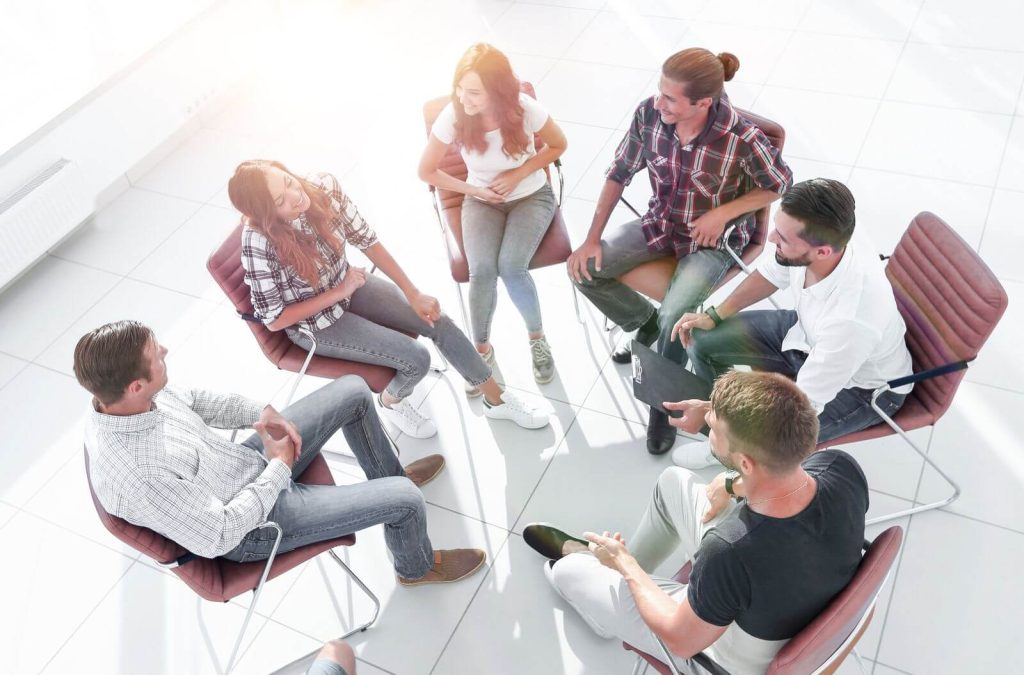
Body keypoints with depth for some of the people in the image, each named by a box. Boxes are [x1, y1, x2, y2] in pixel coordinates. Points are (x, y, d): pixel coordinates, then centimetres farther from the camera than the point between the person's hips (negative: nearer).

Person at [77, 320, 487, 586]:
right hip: (255, 526, -8)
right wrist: (279, 468, -20)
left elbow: (195, 401, 5)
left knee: (353, 391, 11)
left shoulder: (120, 398, -15)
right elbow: (218, 538, -29)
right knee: (406, 499, -10)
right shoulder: (138, 474, -39)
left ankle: (388, 478, 37)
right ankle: (418, 567, 26)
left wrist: (259, 413, -9)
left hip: (251, 458, 8)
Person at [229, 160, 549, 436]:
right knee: (417, 360, -14)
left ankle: (496, 399, 17)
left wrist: (413, 294, -9)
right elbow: (274, 319, -20)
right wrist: (338, 293, -19)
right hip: (312, 323, -5)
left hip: (347, 284, 5)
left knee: (438, 321, -4)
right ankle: (391, 401, 23)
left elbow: (366, 239, -8)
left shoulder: (322, 186, -21)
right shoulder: (259, 242, -32)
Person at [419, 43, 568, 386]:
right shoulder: (452, 116, -20)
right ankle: (482, 348, 0)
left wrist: (520, 173, -15)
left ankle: (537, 337, 2)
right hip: (482, 201, 1)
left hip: (531, 196, -1)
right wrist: (475, 190, -11)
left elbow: (558, 145, -2)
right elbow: (426, 171, -4)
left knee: (511, 267, -27)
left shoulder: (525, 108, -23)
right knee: (482, 271, -26)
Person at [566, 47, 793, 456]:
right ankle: (646, 322, 19)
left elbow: (781, 184, -10)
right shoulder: (649, 113, -19)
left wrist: (723, 213, -21)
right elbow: (620, 173, -5)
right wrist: (593, 238, -7)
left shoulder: (742, 138, -29)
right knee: (584, 269, -8)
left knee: (675, 315, -27)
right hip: (660, 224, 5)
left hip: (713, 239, -5)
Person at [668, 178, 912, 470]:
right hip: (808, 334, 7)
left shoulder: (852, 318, -43)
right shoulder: (806, 244, -25)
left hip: (862, 386, -6)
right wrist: (714, 315, -5)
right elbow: (768, 276, 2)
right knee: (702, 339, 0)